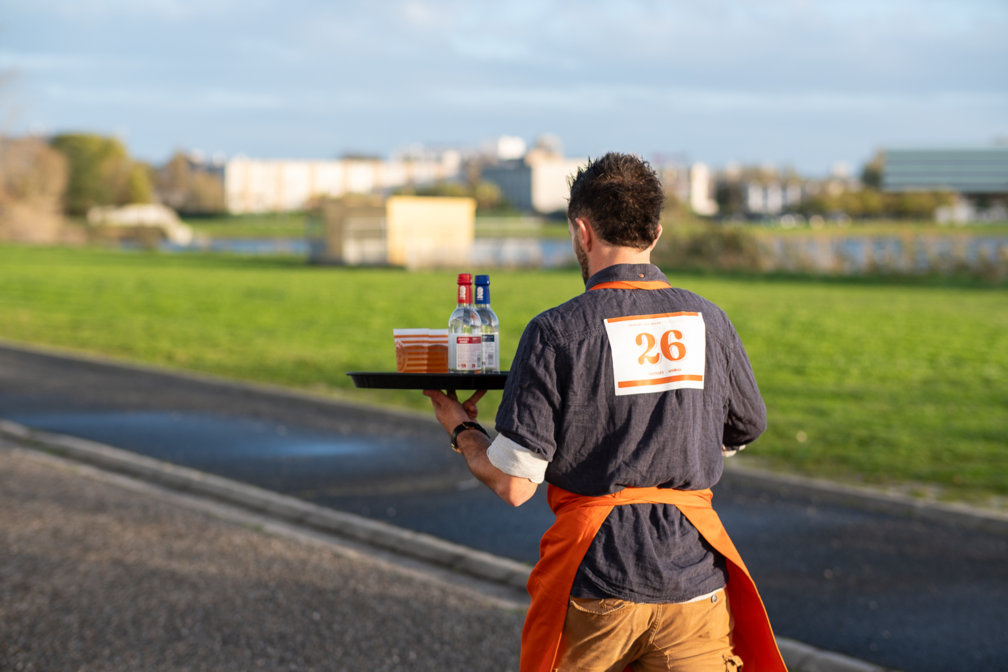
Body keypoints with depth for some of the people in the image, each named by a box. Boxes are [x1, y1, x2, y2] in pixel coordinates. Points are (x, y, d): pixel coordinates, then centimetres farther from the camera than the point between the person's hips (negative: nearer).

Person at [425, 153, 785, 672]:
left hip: (595, 586, -2)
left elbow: (513, 486, -8)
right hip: (695, 574, 2)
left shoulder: (556, 333, -8)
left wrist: (461, 429, 12)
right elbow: (744, 432, 21)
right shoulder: (709, 322, 3)